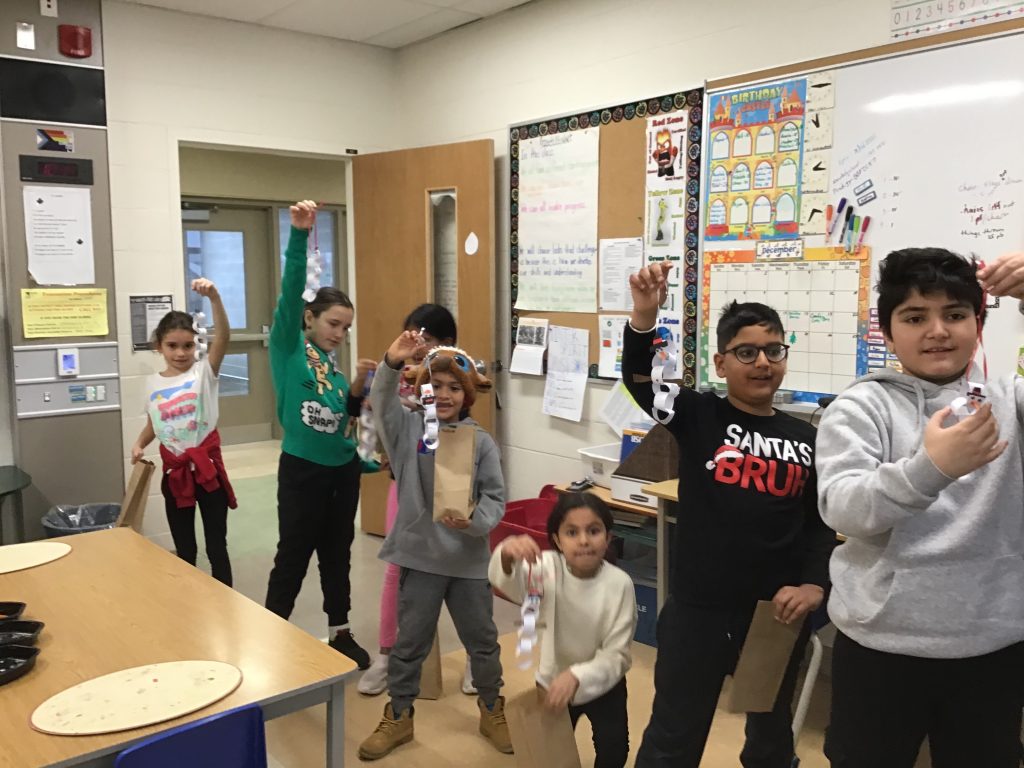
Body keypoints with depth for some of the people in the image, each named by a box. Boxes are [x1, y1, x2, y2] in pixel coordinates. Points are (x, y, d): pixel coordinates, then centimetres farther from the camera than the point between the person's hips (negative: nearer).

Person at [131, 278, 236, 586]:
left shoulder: (204, 371, -7)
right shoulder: (153, 383, 5)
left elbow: (224, 336, -24)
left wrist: (214, 297, -38)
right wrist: (139, 444, -1)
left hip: (207, 466, -3)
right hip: (175, 471, 4)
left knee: (216, 545, 5)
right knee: (184, 550, 14)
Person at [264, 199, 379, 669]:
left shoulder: (334, 367, 11)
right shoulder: (287, 347, -5)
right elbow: (291, 289, -22)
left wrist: (358, 389, 6)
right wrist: (299, 235, -31)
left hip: (343, 470, 6)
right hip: (302, 470, -6)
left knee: (338, 554, 17)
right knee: (293, 557, 4)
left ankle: (339, 633, 32)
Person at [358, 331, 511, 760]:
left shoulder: (481, 441, -4)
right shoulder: (409, 428, -3)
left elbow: (495, 498, -4)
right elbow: (381, 401, -21)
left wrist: (474, 522, -23)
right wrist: (391, 363, -38)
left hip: (469, 558, 1)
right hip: (420, 554, 0)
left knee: (482, 640, 16)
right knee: (410, 641, 14)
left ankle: (492, 710, 38)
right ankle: (398, 716, 33)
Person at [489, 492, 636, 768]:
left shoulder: (619, 583, -24)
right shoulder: (548, 568, -23)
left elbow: (617, 655, -21)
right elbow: (506, 581, -44)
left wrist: (577, 676, -38)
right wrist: (507, 556, -66)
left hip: (601, 683, -1)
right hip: (553, 680, 1)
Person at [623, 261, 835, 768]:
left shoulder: (806, 439, 2)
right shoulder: (699, 416, -6)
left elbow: (821, 523, 8)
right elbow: (640, 379, -22)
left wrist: (814, 585, -6)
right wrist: (644, 315, -38)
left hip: (777, 611, 3)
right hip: (698, 606, -3)